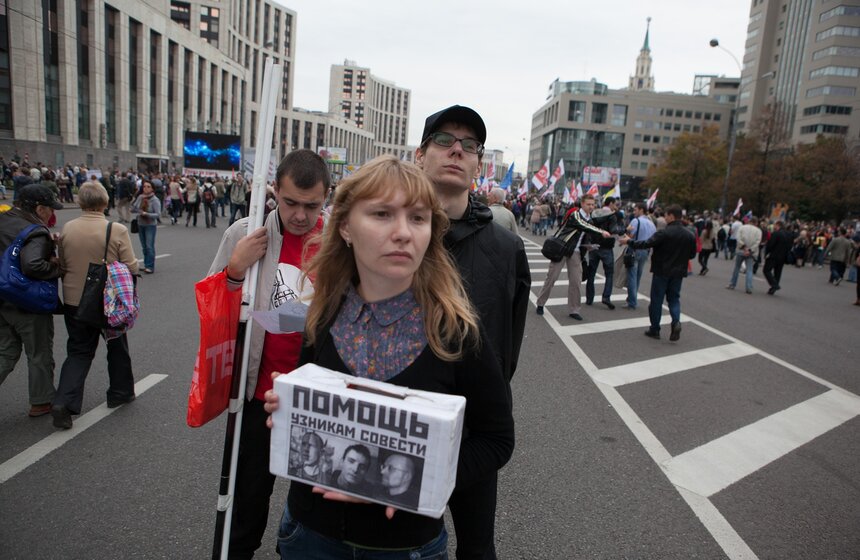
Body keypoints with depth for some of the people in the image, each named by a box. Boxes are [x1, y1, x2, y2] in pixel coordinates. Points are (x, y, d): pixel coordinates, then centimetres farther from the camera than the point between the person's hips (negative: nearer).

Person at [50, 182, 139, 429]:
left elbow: (62, 265, 5)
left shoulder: (67, 229, -5)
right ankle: (120, 392, 31)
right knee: (117, 347, 18)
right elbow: (131, 268, -13)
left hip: (74, 301, 3)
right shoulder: (117, 230, -17)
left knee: (78, 351, 13)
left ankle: (64, 402, 0)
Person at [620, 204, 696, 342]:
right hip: (678, 272, 4)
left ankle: (655, 329, 13)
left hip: (661, 271, -4)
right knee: (674, 298, 16)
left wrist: (629, 241, -7)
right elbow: (692, 254, 7)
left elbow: (646, 244, -19)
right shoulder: (690, 235, 0)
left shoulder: (664, 233, -17)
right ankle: (676, 321, -8)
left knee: (656, 300, 7)